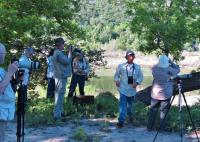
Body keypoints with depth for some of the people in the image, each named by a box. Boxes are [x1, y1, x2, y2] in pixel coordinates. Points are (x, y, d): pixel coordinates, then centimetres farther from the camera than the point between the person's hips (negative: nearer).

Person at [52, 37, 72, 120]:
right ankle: (57, 114, -9)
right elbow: (67, 61, -18)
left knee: (59, 94, 18)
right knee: (60, 94, -10)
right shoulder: (59, 53, -19)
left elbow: (64, 60, 16)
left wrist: (68, 52, 9)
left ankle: (59, 111, 30)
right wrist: (69, 52, -7)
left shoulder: (57, 52, 14)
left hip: (59, 76, 11)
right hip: (61, 76, -11)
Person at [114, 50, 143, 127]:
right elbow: (116, 75, 5)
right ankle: (121, 120, -15)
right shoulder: (121, 66, -4)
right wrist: (117, 80, -16)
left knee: (130, 103, 23)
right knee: (122, 104, -15)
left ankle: (129, 113, 54)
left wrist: (137, 82, -16)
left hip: (132, 89, 3)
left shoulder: (137, 67, 0)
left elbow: (140, 77, 3)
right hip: (123, 89, -3)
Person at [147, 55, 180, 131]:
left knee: (153, 110, 13)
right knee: (164, 111, 7)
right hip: (166, 94, -3)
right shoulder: (168, 69, -16)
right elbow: (177, 69, 0)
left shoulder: (154, 68, -7)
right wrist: (171, 61, 1)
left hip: (155, 93, 3)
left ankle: (149, 127, 18)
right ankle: (162, 128, 11)